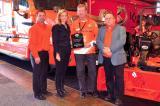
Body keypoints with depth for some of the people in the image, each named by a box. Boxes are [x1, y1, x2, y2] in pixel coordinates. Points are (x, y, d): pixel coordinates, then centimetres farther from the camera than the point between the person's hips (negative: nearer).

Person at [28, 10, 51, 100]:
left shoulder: (47, 28, 11)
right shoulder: (34, 28, -11)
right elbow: (32, 44, -17)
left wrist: (47, 51, 7)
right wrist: (36, 56, -21)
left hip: (45, 53, 8)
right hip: (38, 53, -8)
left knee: (45, 72, 17)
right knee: (37, 73, 0)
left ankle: (43, 90, 32)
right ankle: (37, 93, 11)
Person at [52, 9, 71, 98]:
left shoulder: (67, 27, 13)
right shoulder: (56, 27, -6)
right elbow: (55, 41, -12)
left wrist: (69, 52, 11)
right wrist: (57, 53, -18)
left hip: (67, 51, 6)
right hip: (60, 52, -6)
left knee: (64, 70, 12)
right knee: (59, 71, 0)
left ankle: (62, 87, 24)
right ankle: (58, 89, 9)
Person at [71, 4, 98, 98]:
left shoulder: (92, 23, 4)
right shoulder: (74, 24, 7)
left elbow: (97, 36, 1)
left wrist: (91, 43, -12)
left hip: (91, 50, 0)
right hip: (79, 51, 1)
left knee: (92, 71, 5)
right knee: (80, 71, 5)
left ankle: (91, 89, 20)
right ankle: (83, 90, 18)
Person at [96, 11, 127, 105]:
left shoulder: (121, 29, 1)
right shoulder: (101, 29, 15)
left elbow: (122, 41, -12)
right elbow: (98, 41, 5)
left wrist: (110, 50, -20)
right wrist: (104, 49, -14)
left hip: (117, 57, -4)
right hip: (105, 57, 5)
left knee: (118, 78, 0)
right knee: (108, 77, 14)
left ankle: (118, 97, 9)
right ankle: (110, 94, 28)